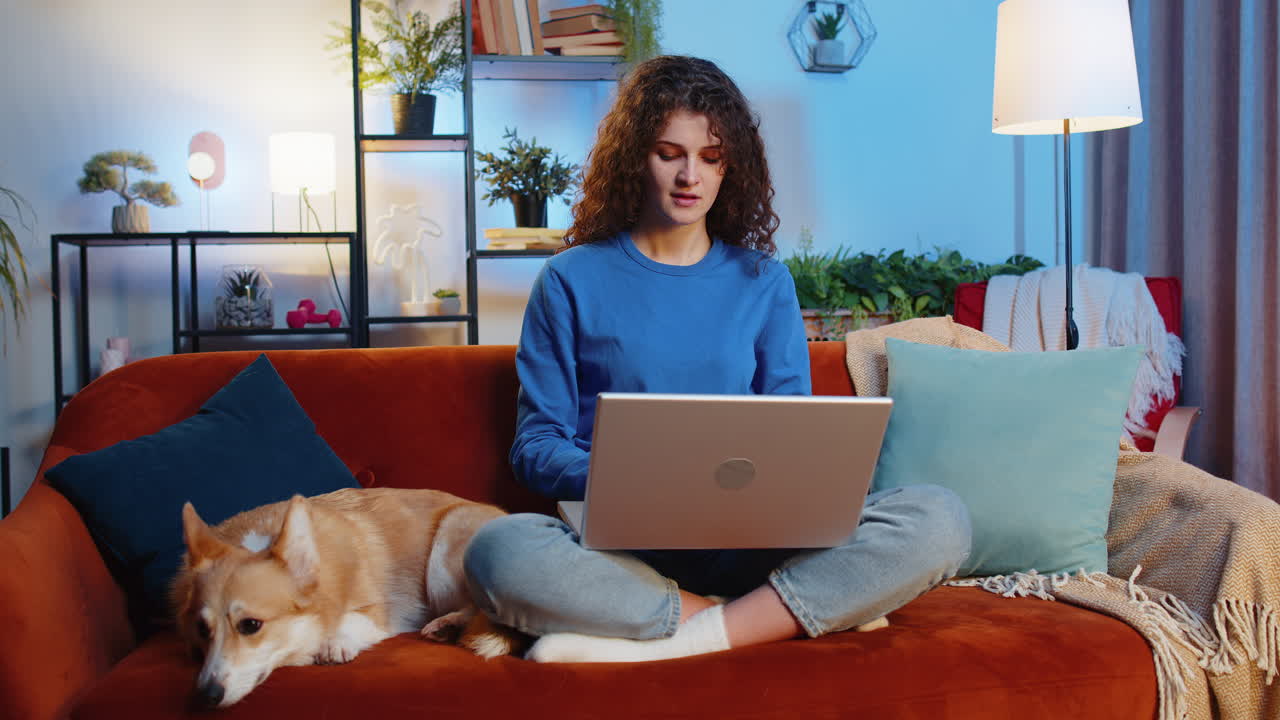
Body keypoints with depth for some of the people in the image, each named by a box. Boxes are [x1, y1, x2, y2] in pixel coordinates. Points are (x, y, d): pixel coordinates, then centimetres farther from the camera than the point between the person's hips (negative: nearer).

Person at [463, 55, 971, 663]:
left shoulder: (764, 282, 14)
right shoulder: (572, 281, 8)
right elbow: (537, 443, 4)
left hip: (749, 542, 3)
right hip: (619, 543, -2)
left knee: (938, 521, -23)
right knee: (498, 552, -35)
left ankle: (657, 647, -25)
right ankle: (775, 619, -21)